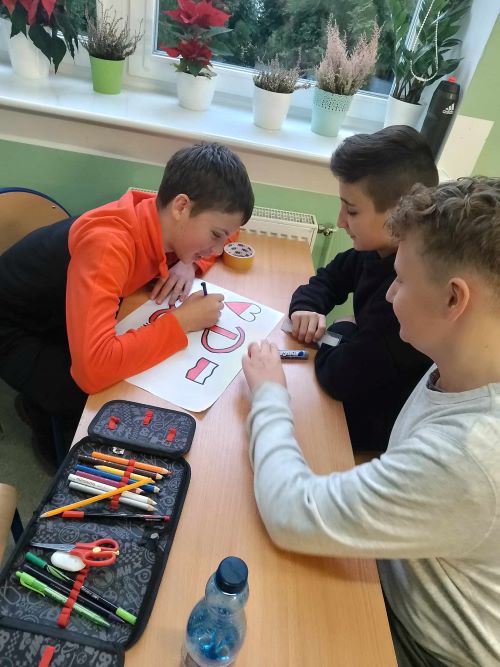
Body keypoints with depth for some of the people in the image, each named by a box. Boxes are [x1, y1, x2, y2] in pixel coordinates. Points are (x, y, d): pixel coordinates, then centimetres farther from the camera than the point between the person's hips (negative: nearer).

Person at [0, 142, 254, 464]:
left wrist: (189, 264, -16)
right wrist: (182, 321, -37)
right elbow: (94, 368, -49)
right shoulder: (107, 244, -40)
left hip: (69, 315, 7)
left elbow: (218, 237, 5)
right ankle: (44, 409, 9)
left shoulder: (162, 215, -16)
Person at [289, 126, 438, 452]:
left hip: (379, 424, -7)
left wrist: (341, 330, -12)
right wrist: (307, 309, -14)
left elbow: (339, 377, -32)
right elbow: (327, 280, 8)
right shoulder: (382, 249, -7)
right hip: (363, 390, 7)